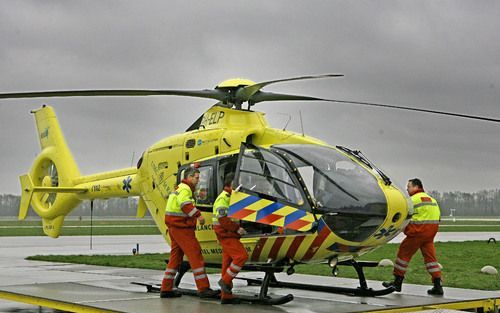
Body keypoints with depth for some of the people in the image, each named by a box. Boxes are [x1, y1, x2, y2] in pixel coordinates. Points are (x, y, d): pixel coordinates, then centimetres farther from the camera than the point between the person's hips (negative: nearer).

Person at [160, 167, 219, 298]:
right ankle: (203, 288, -11)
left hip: (174, 228, 10)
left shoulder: (179, 188, 22)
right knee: (195, 255, -10)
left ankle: (166, 289, 14)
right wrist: (198, 215, -31)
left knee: (176, 257, 13)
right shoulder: (185, 189, -11)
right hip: (181, 228, -10)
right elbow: (185, 204, -30)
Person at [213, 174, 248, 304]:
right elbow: (222, 219, -20)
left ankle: (226, 296, 11)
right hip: (226, 235, -10)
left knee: (228, 263, 9)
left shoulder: (232, 198, 22)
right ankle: (225, 280, -8)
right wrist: (237, 229, -18)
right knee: (242, 255, -18)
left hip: (231, 235, 10)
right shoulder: (223, 198, -11)